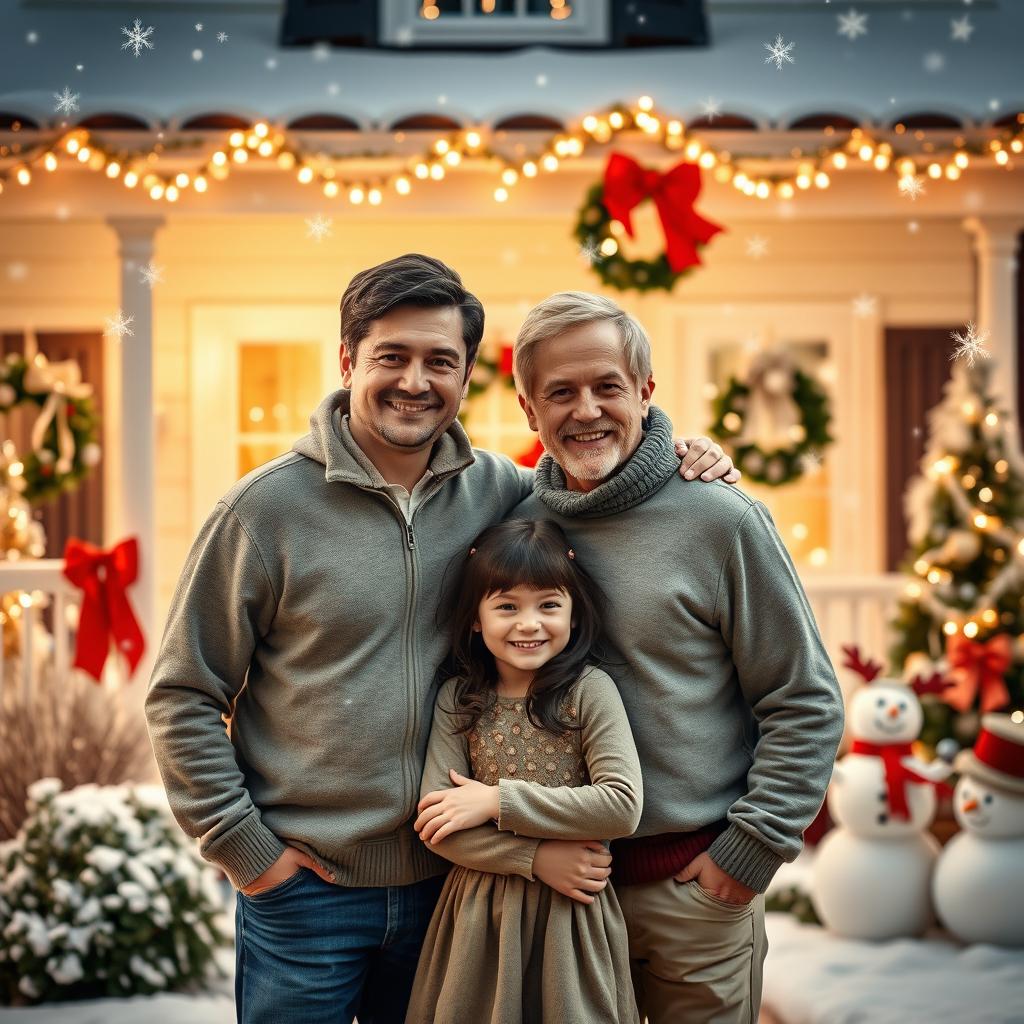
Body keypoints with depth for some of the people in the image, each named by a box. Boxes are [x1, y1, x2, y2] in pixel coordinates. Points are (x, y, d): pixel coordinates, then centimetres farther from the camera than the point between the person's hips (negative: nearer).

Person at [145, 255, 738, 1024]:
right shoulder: (268, 507, -9)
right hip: (304, 889, -3)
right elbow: (183, 698, -5)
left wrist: (681, 466, -1)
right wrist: (245, 849, -8)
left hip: (448, 875, 3)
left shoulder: (496, 490, 0)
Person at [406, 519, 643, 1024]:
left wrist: (497, 801, -17)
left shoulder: (590, 690, -7)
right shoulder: (457, 700, 0)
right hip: (479, 913, 2)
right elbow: (433, 822, -7)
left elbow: (622, 806, -17)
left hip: (570, 914, -2)